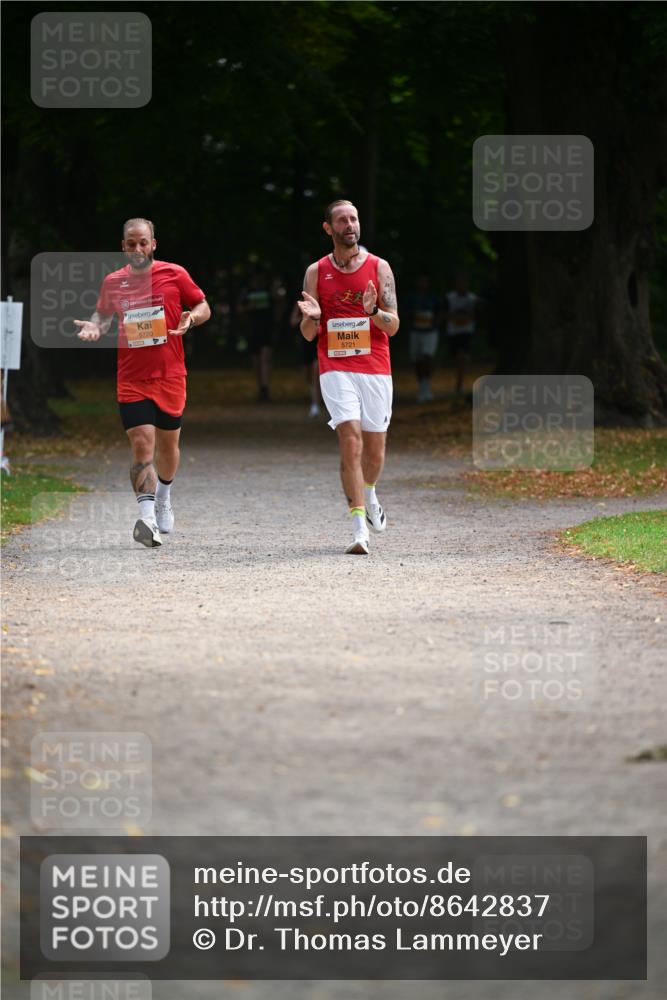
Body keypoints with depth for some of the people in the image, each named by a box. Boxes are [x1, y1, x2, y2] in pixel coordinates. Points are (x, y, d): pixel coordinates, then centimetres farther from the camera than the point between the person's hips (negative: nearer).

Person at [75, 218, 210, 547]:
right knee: (141, 443, -15)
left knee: (167, 443, 14)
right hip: (132, 379, 0)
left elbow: (203, 307, 8)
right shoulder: (113, 282, 3)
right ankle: (147, 517, -23)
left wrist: (191, 318, -14)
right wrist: (94, 327, -4)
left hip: (170, 375, 1)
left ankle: (163, 497, 42)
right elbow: (103, 314, 19)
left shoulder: (174, 274, -1)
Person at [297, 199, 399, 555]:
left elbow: (393, 326, 0)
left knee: (374, 447, 10)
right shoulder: (316, 272, 5)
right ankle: (359, 528, -18)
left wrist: (373, 312, -21)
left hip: (375, 369, 1)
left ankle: (368, 495, 44)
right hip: (336, 369, -1)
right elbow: (308, 335, 6)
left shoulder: (379, 268, 3)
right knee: (350, 441, -17)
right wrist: (312, 317, -17)